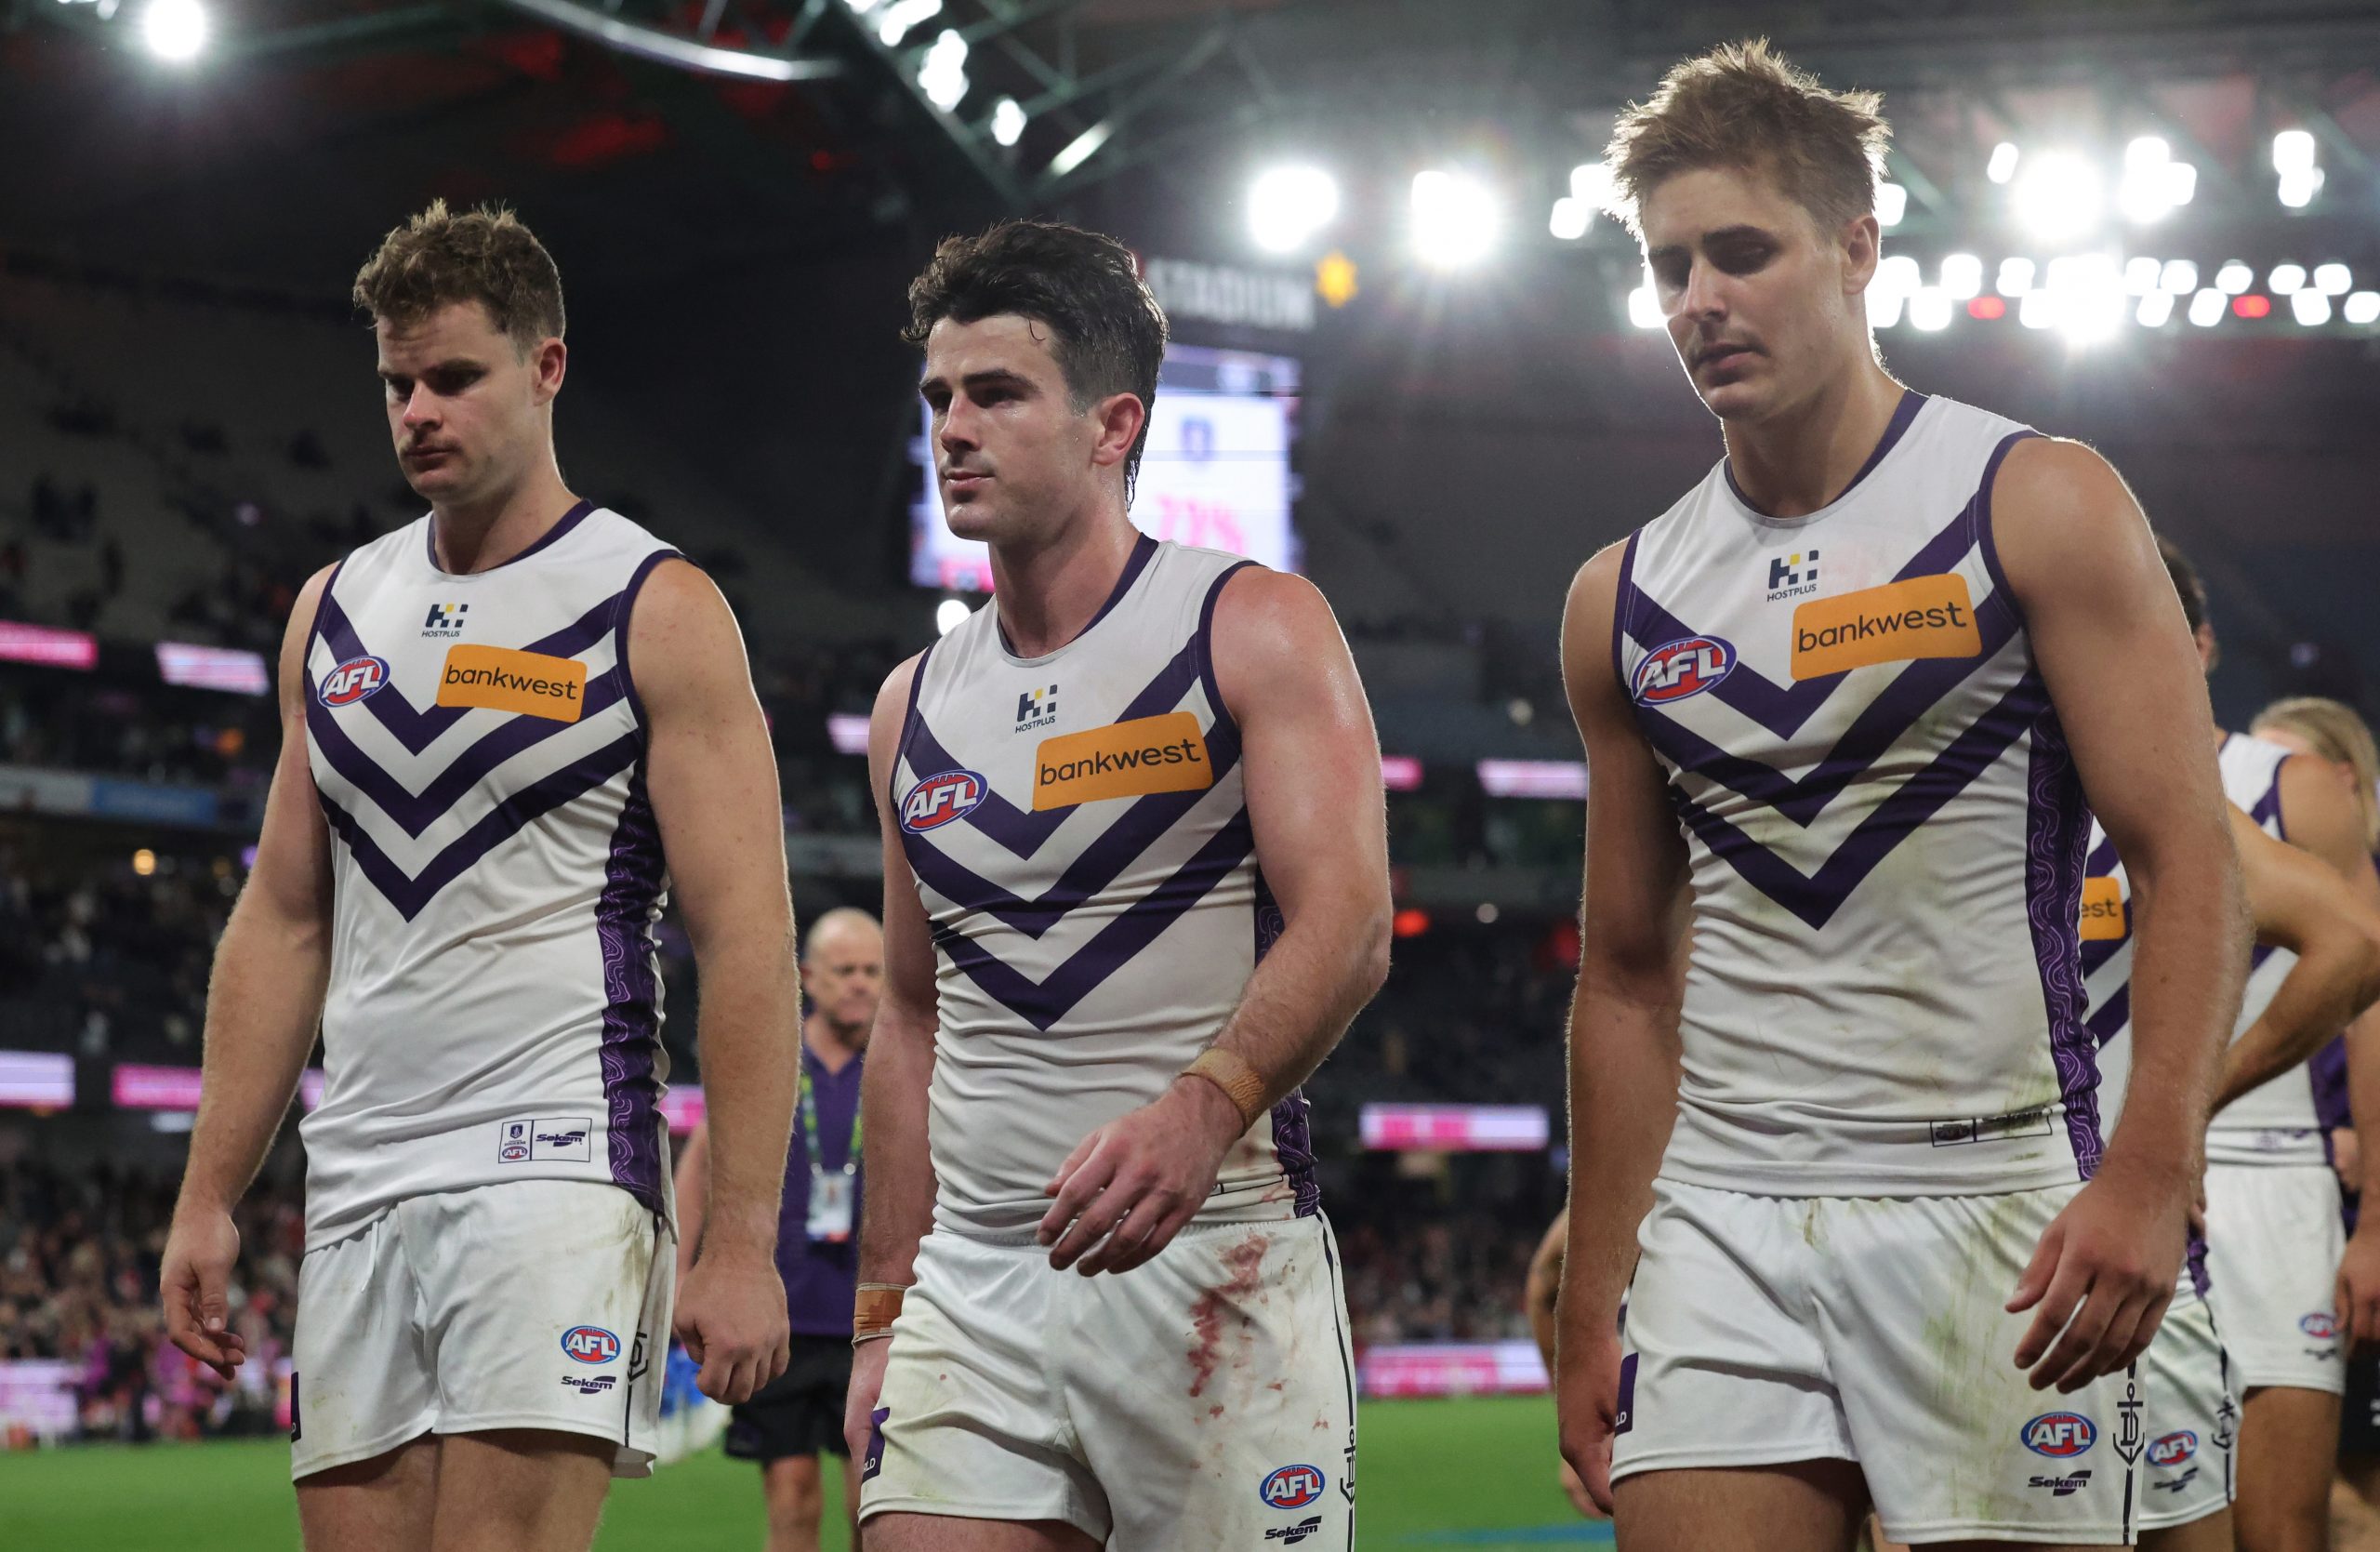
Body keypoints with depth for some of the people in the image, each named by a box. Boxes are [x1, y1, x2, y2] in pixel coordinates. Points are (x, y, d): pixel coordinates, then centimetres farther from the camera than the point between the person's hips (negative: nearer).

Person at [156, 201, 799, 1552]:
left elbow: (748, 944, -7)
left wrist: (742, 1240, -14)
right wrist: (208, 1200, 13)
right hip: (358, 1185, 6)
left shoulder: (659, 612, -2)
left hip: (556, 1167, -6)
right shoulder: (336, 611, 16)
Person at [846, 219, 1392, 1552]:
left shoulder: (1253, 629, 0)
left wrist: (1202, 1107, -30)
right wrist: (882, 1315, 15)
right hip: (974, 1281, 4)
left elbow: (1346, 930, -12)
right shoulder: (917, 704, 16)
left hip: (1214, 1258, -4)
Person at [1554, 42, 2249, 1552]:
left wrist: (2149, 1173, -21)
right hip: (1721, 1233, 4)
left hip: (1989, 1195, -3)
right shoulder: (1624, 601, 12)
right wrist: (1590, 1312, 13)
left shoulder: (2037, 505, -1)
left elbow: (2191, 864, -7)